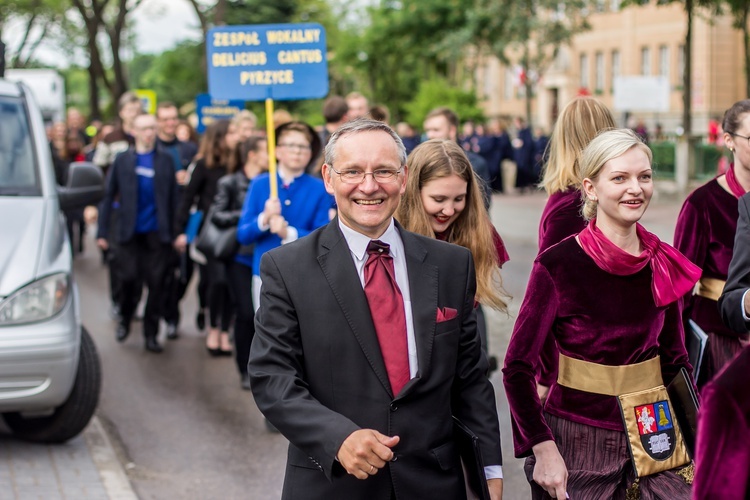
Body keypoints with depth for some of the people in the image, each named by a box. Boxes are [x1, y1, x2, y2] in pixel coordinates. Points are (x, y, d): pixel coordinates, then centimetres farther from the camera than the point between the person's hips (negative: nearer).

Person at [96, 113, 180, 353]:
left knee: (155, 284, 0)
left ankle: (151, 334, 11)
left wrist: (175, 232, -3)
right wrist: (103, 232, -1)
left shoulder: (165, 160, 6)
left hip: (157, 233, 0)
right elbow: (109, 196, 4)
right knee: (129, 278, -3)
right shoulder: (122, 160, 6)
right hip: (130, 232, 0)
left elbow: (173, 197, 4)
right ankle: (125, 319, 25)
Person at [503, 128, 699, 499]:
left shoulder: (665, 264, 1)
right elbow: (517, 366, -10)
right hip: (578, 441, -4)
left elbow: (674, 358, 11)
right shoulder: (558, 264, -12)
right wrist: (544, 450, -17)